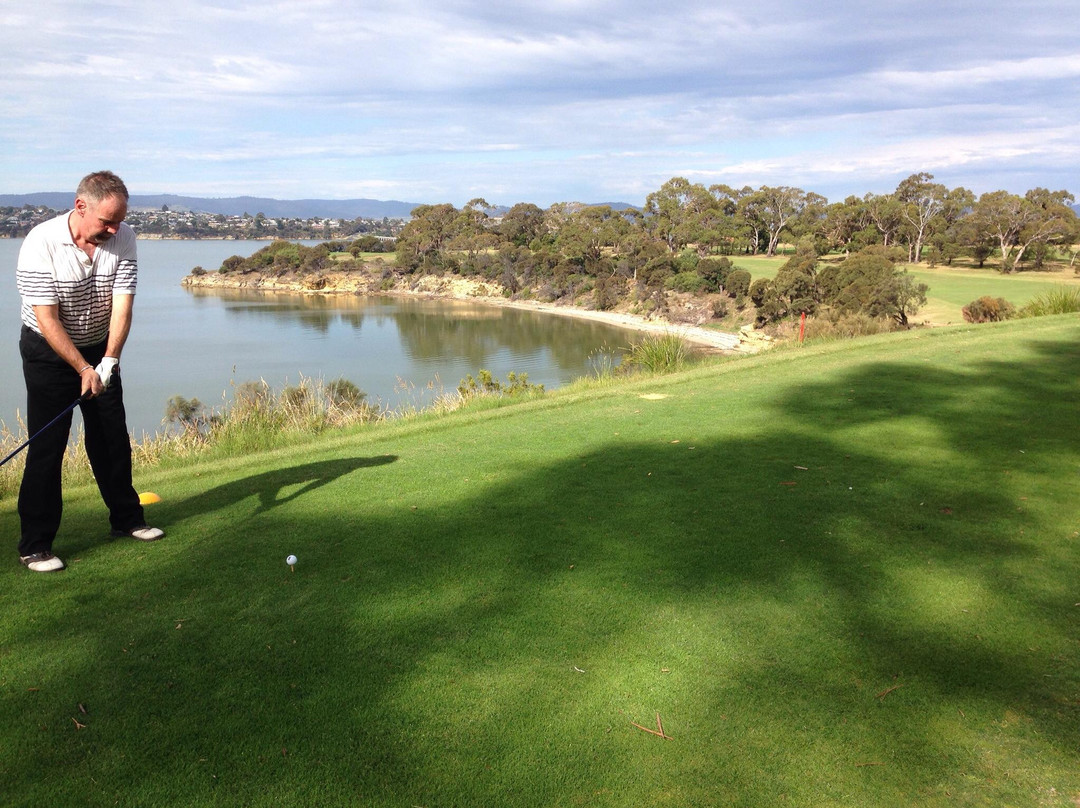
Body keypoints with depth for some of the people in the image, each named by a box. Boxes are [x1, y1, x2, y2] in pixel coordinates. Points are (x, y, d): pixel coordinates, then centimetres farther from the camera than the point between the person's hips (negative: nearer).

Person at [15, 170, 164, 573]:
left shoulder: (123, 239, -12)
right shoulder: (41, 243, -23)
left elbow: (122, 306, -17)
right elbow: (47, 320, -23)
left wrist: (108, 361, -28)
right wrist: (83, 368, -27)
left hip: (100, 349, 4)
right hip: (49, 352, -4)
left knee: (113, 440, 11)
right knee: (46, 447, -4)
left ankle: (126, 518, 27)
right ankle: (35, 545, 5)